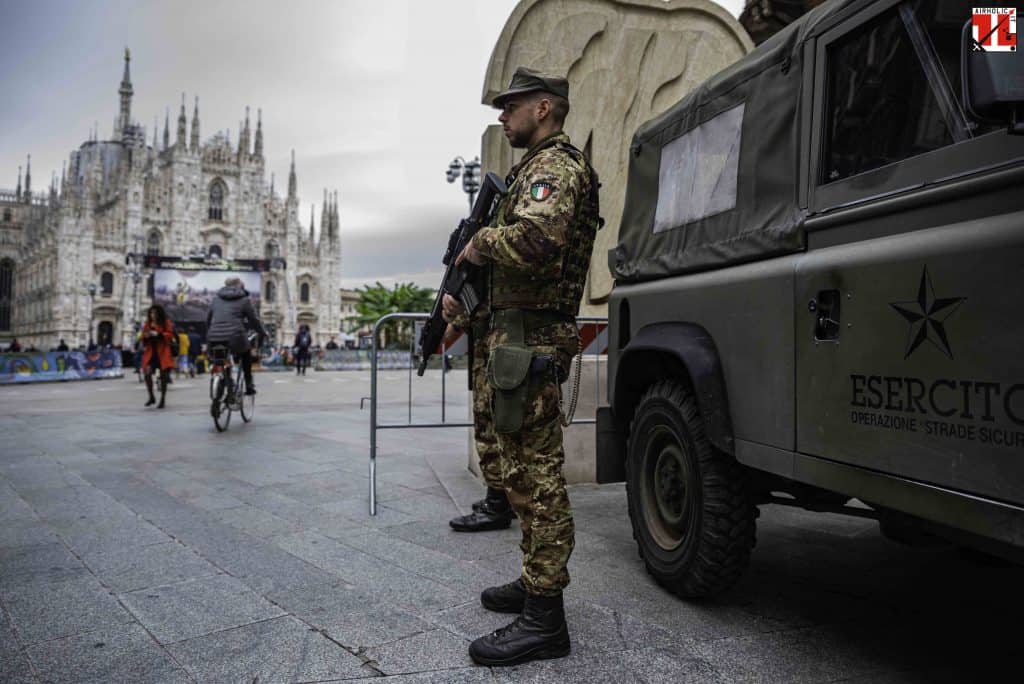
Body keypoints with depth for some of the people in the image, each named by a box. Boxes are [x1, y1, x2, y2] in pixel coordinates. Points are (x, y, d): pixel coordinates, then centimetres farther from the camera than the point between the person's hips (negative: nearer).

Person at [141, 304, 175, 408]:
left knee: (163, 376, 1)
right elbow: (143, 337, 16)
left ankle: (162, 400, 12)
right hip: (150, 352, 3)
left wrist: (158, 334, -21)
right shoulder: (148, 324, 13)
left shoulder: (166, 323, 2)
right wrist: (145, 336, -7)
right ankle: (151, 397, 1)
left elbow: (170, 335, -8)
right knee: (147, 373, -15)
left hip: (162, 352, -3)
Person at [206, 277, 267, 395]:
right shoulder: (244, 300, 7)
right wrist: (263, 333, 25)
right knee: (246, 354, 26)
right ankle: (249, 384, 21)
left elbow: (208, 319, 23)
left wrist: (209, 336, 34)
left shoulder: (216, 298, 19)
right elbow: (254, 320, 10)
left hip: (214, 340, 3)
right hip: (234, 338, -3)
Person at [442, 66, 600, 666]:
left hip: (530, 341, -11)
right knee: (526, 473, 16)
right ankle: (536, 583, 30)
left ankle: (544, 621, 0)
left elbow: (537, 238, -30)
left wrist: (479, 243, -12)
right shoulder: (536, 167, 24)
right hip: (516, 335, 11)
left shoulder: (556, 165, -8)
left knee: (536, 476, -8)